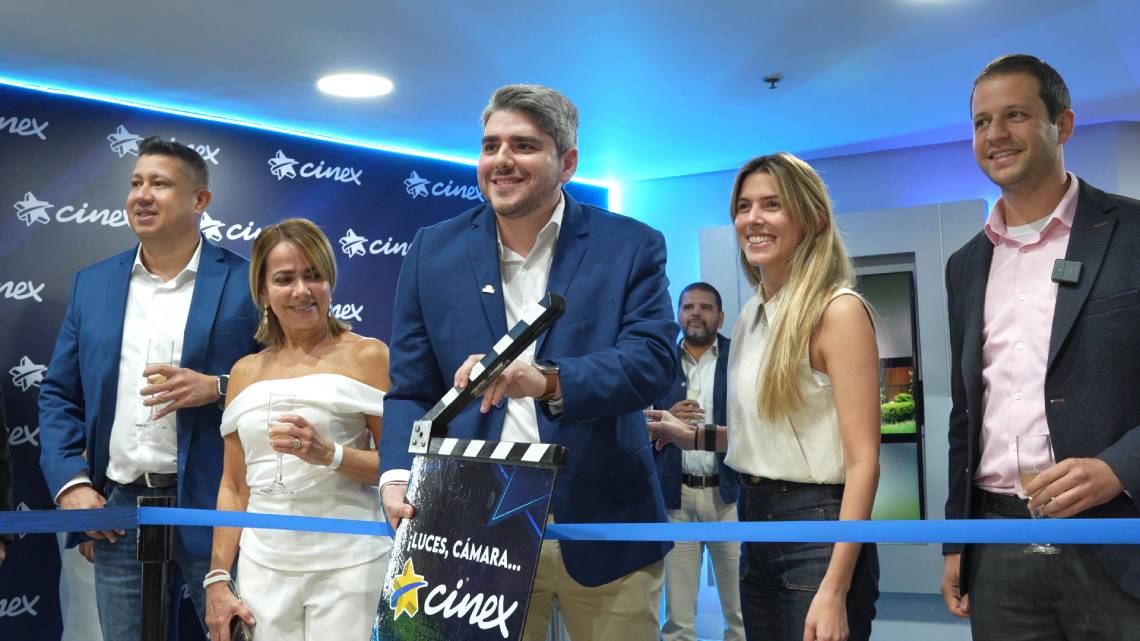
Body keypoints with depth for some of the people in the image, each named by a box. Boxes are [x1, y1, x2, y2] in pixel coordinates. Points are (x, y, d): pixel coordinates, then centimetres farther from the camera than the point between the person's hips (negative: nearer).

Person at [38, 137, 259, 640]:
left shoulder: (246, 284, -3)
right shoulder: (92, 284, 10)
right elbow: (58, 396, 12)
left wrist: (216, 388, -19)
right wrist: (69, 483, -1)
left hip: (211, 506, -4)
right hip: (117, 508, 4)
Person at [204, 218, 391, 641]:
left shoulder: (366, 356, -1)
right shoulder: (245, 372, 13)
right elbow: (233, 486, 14)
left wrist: (329, 454, -19)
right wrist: (217, 580, 9)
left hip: (348, 563, -3)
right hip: (264, 567, 4)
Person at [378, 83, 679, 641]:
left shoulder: (630, 246, -1)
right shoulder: (434, 251, 4)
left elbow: (654, 360, -14)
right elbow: (411, 390, 3)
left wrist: (548, 380, -31)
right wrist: (400, 478, -16)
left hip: (602, 529, -1)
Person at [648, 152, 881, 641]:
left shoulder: (838, 310, -14)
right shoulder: (752, 314, 10)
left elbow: (863, 460, -18)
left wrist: (834, 590, -24)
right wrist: (693, 437, 9)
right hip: (754, 526, 8)